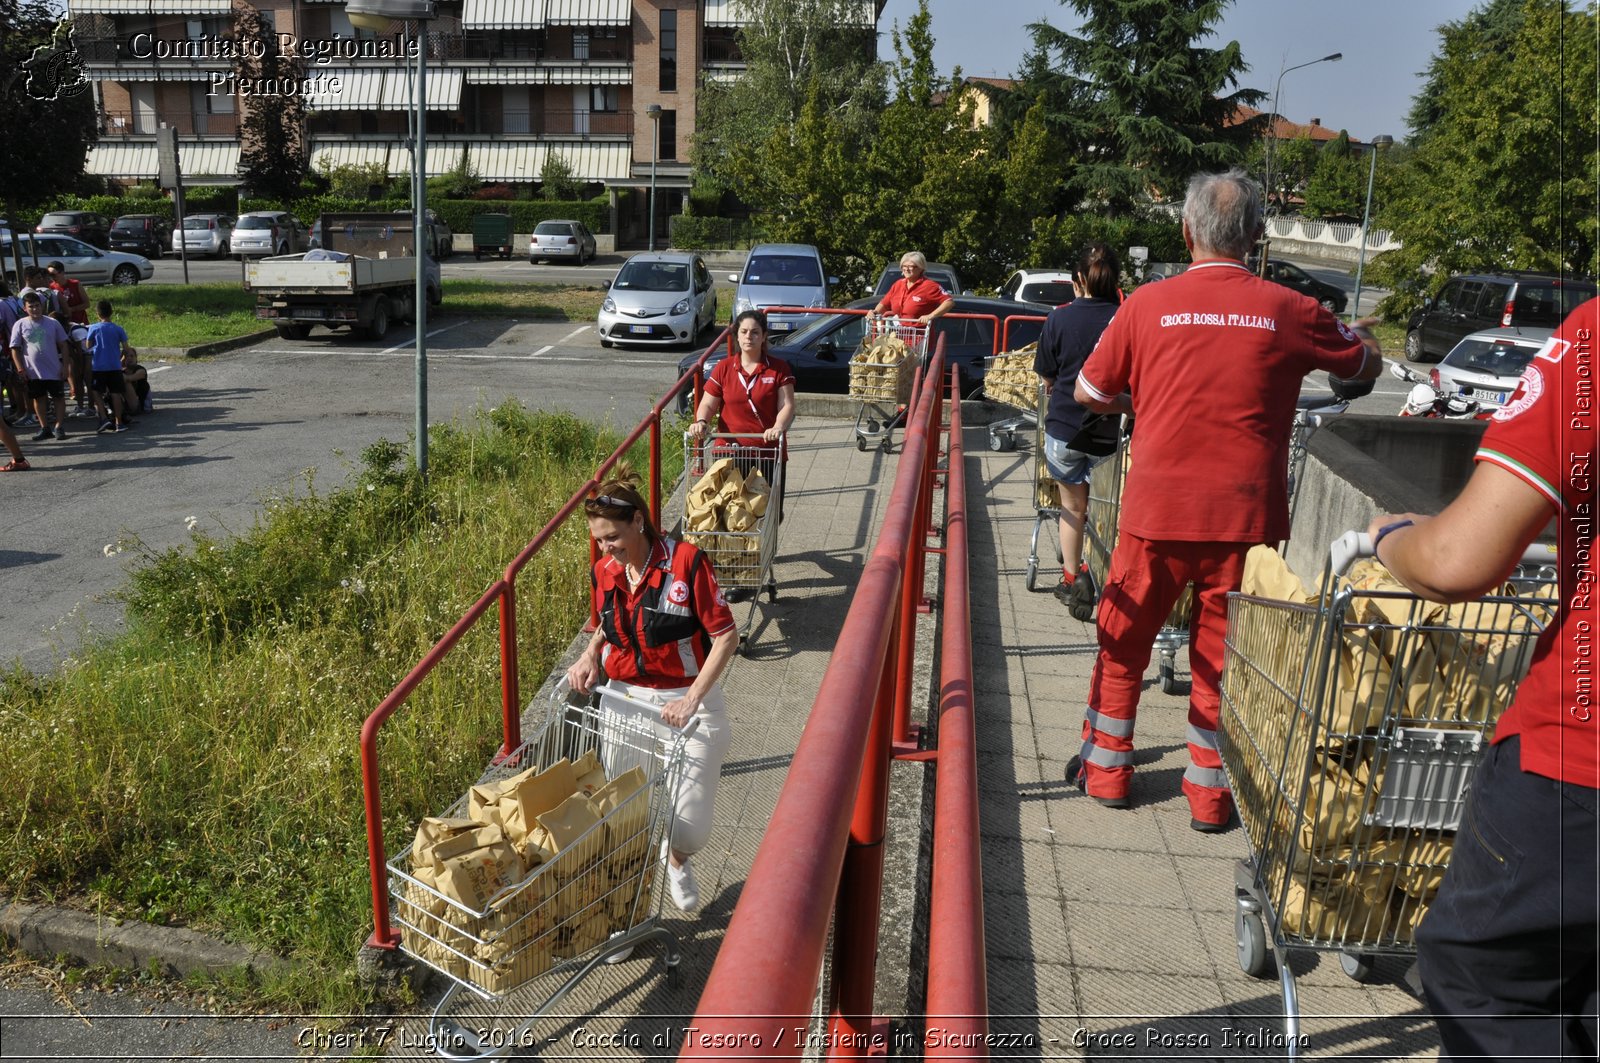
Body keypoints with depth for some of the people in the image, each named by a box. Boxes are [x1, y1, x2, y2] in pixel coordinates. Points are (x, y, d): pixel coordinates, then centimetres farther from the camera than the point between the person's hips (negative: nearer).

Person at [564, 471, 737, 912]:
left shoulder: (686, 562, -15)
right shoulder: (603, 574, 1)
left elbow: (726, 636, -13)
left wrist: (691, 700, -20)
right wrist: (590, 653, -3)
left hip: (688, 702, -4)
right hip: (623, 700, 4)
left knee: (691, 829, -3)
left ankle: (676, 858, 36)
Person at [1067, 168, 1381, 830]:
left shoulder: (1148, 304, -2)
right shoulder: (1289, 311, -1)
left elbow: (1088, 393, 7)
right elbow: (1369, 365, 16)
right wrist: (1355, 335, 38)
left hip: (1156, 512, 0)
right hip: (1244, 517, 0)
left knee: (1122, 645, 17)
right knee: (1221, 657, 12)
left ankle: (1106, 770, 28)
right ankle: (1209, 794, 21)